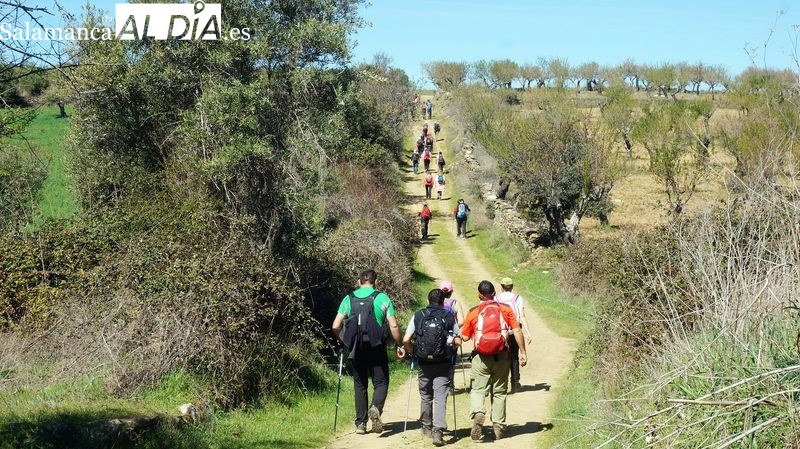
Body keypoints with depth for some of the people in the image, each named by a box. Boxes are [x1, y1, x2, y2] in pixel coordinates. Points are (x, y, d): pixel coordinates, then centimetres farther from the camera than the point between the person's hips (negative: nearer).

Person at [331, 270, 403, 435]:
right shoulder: (382, 298, -1)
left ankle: (360, 423, 12)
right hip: (376, 348, -2)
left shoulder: (348, 299, 5)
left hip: (356, 350, 2)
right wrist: (400, 344, 7)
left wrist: (341, 340, 20)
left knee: (360, 385, 13)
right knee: (381, 382, 8)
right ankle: (376, 408, -20)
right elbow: (393, 326, -5)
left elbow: (335, 326, 1)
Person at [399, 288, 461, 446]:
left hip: (424, 363, 1)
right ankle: (438, 430, -18)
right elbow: (457, 341, -4)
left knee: (425, 395, 19)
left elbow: (406, 340, -5)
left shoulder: (418, 316, 2)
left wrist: (411, 352, 13)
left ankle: (427, 427, 32)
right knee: (440, 397, -3)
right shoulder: (449, 317, 0)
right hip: (443, 364, -1)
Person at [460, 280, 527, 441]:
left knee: (478, 389, 4)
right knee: (499, 392, 12)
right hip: (501, 356, 1)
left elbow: (465, 337, 6)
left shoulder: (473, 312, 0)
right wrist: (523, 352, 1)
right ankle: (499, 427, 14)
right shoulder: (505, 309, 3)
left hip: (481, 357, -1)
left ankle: (478, 413, -25)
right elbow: (517, 331, -3)